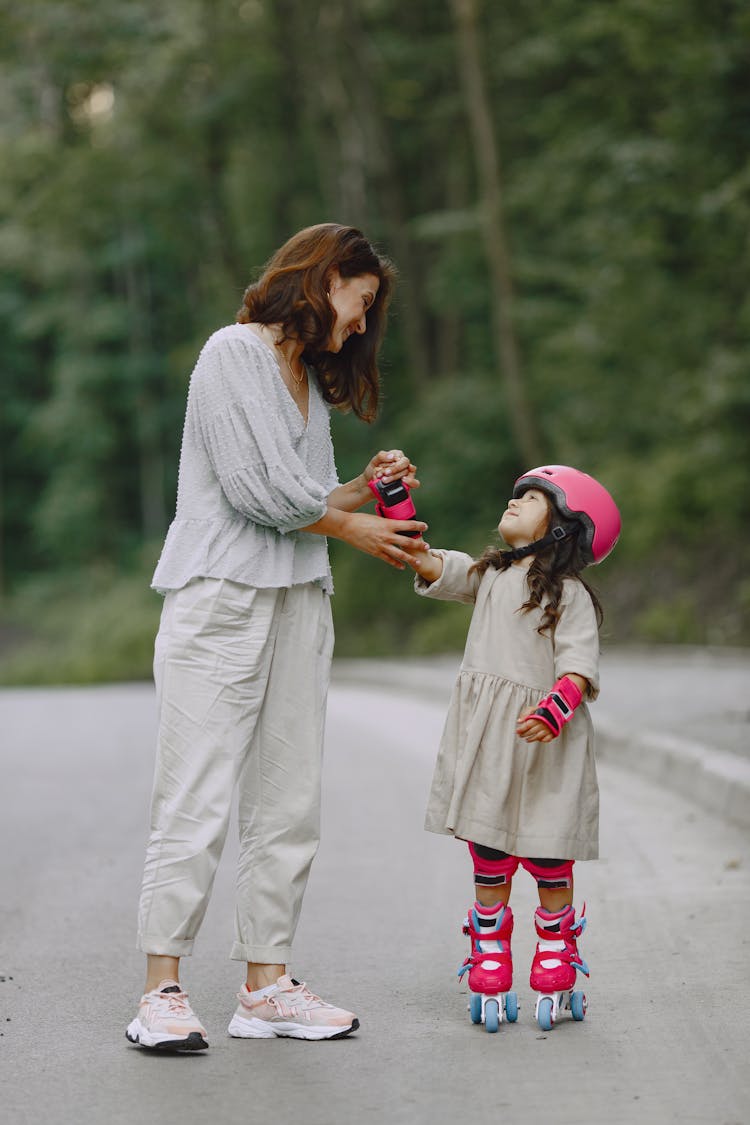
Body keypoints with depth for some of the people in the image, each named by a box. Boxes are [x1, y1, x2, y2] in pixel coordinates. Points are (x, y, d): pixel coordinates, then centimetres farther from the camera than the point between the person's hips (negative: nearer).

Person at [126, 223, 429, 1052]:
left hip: (298, 602, 8)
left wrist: (364, 488, 4)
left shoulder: (312, 376, 23)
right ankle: (162, 991, -5)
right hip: (221, 599, -8)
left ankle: (267, 985, 9)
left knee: (289, 805, 4)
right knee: (196, 803, -9)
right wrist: (353, 527, -2)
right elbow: (258, 491, -11)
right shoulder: (235, 351, -3)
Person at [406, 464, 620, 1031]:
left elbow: (579, 663, -14)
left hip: (540, 735, -5)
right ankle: (490, 960, 13)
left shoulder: (568, 592, -4)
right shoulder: (488, 573, 15)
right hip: (486, 736, 5)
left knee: (547, 855, 1)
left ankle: (557, 953, 18)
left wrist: (556, 708, -32)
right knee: (488, 852, 5)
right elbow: (426, 561, 10)